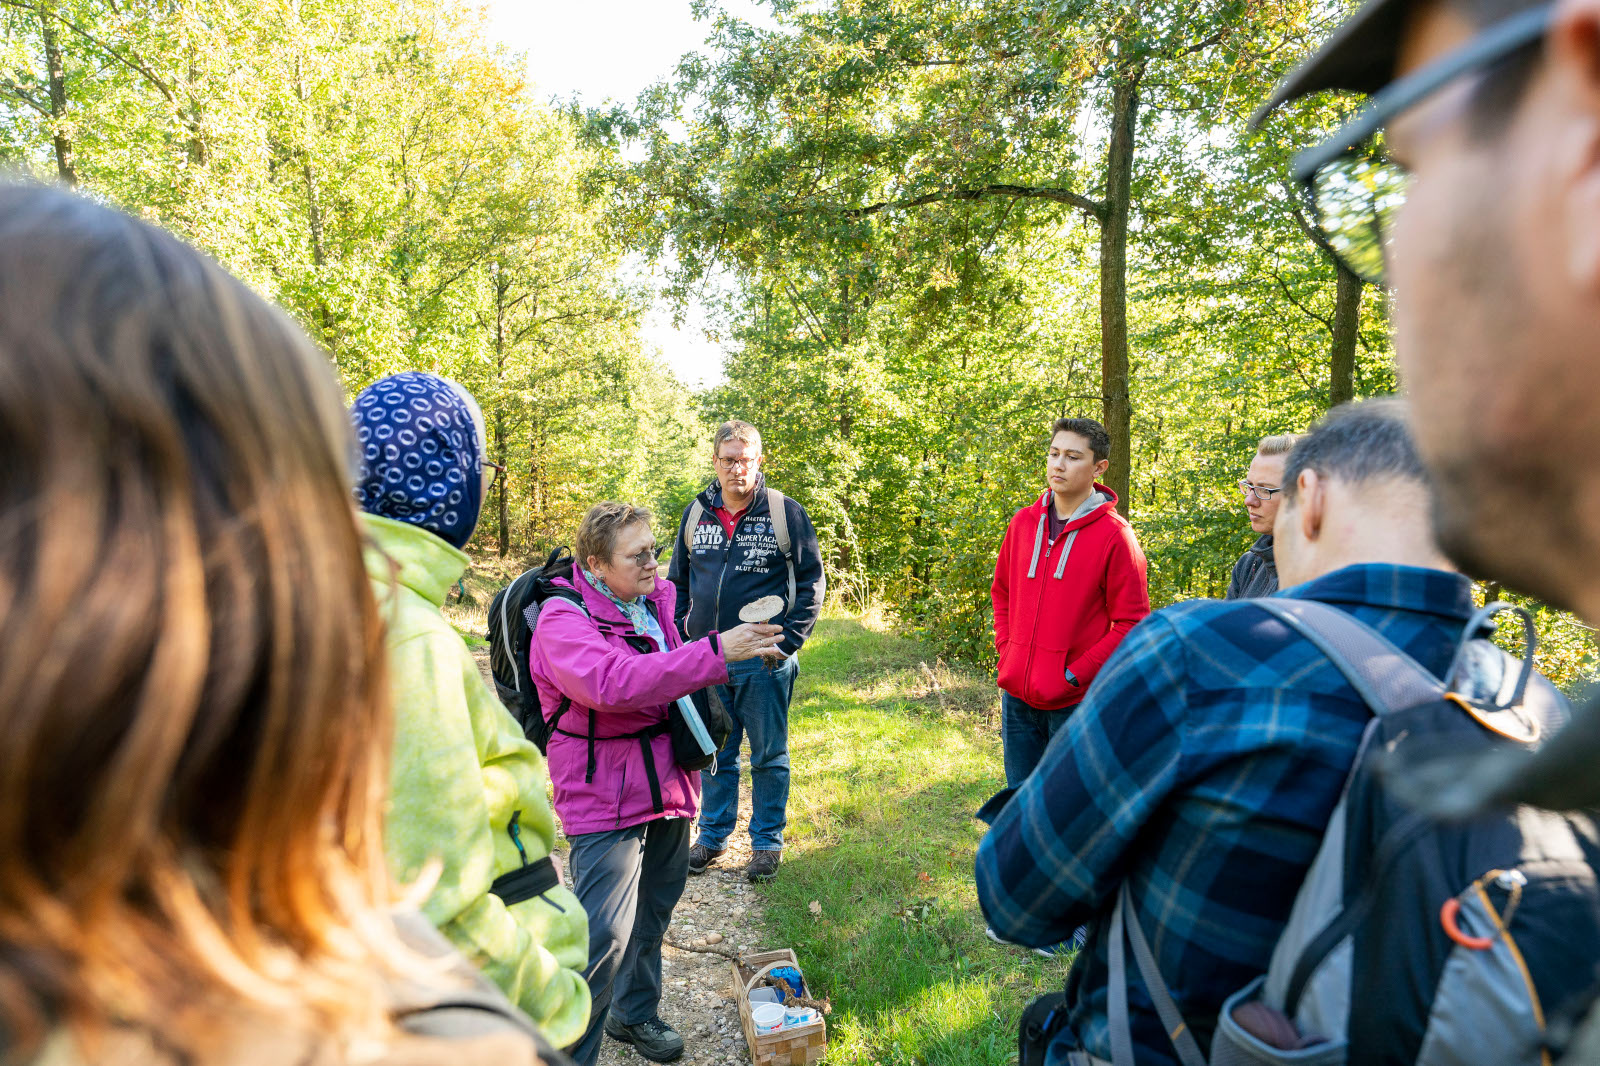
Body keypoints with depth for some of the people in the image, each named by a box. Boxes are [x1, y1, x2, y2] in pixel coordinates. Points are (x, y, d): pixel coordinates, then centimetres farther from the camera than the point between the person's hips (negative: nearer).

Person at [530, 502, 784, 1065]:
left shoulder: (656, 600, 5)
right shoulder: (564, 618, -18)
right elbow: (612, 682, -37)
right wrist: (716, 652, -40)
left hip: (668, 783, 7)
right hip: (605, 796, -7)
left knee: (654, 909, 20)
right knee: (604, 935, -8)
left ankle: (634, 1013, 43)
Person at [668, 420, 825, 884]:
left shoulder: (786, 512, -4)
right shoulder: (695, 514, 7)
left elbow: (811, 580, -2)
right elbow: (678, 582, 15)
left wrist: (787, 642, -9)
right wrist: (684, 640, 5)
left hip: (764, 661, -3)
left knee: (768, 756, 9)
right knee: (715, 753, 15)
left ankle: (767, 841, 25)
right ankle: (713, 835, 32)